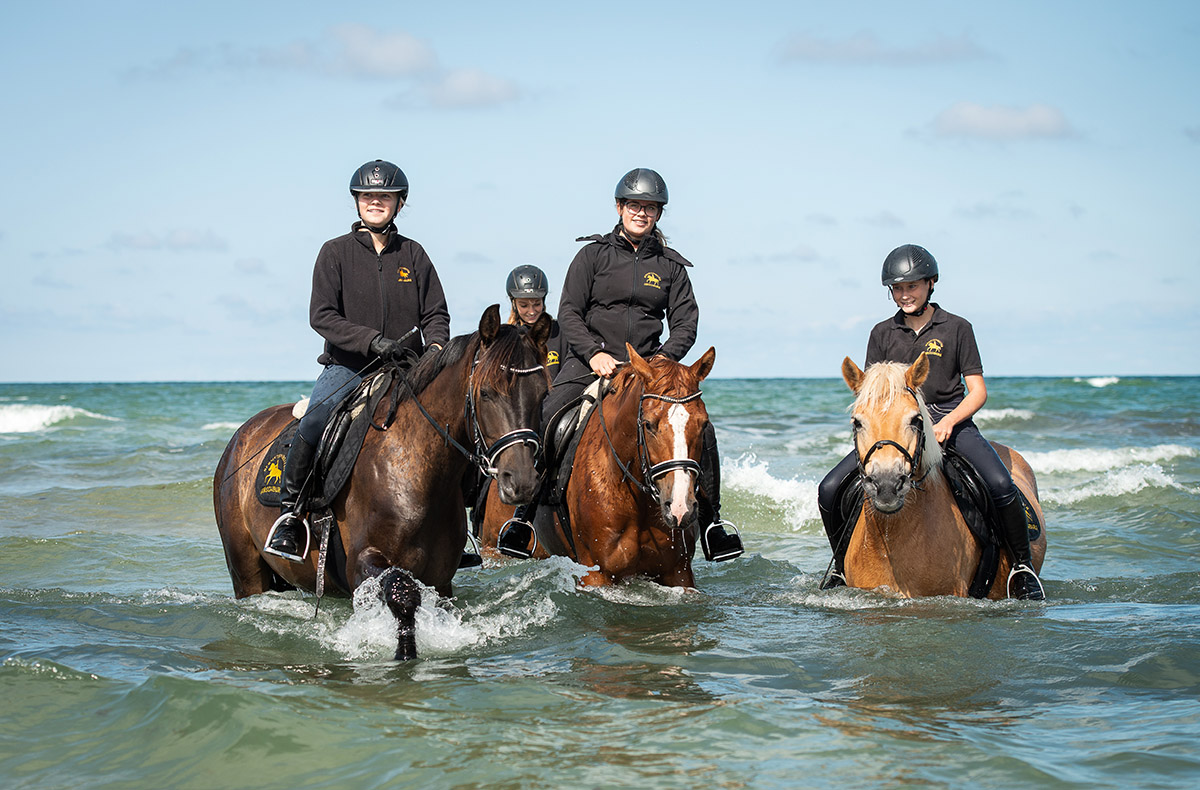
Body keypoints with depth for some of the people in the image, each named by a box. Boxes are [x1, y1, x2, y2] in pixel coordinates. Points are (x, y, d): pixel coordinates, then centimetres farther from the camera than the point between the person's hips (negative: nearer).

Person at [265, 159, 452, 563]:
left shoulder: (413, 255, 11)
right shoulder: (336, 252, 2)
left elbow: (436, 314, 11)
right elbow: (322, 316, -7)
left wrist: (435, 347, -12)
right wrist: (374, 340, -20)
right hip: (347, 367, -3)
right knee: (315, 421, -30)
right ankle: (290, 512, -16)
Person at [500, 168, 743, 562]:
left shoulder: (671, 266, 10)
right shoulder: (594, 254, 4)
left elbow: (685, 323, 8)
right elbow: (569, 313, 0)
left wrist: (664, 358, -11)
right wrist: (594, 353, -15)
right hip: (590, 363, -2)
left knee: (699, 426, -18)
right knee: (543, 422, -23)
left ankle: (709, 520, -5)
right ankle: (524, 514, -9)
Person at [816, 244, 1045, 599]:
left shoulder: (957, 328, 4)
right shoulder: (882, 334, 11)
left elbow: (977, 391, 1)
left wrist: (948, 422, -18)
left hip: (951, 420, -2)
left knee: (1001, 485, -29)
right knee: (830, 490, -14)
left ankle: (1023, 565, -9)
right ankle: (843, 567, 8)